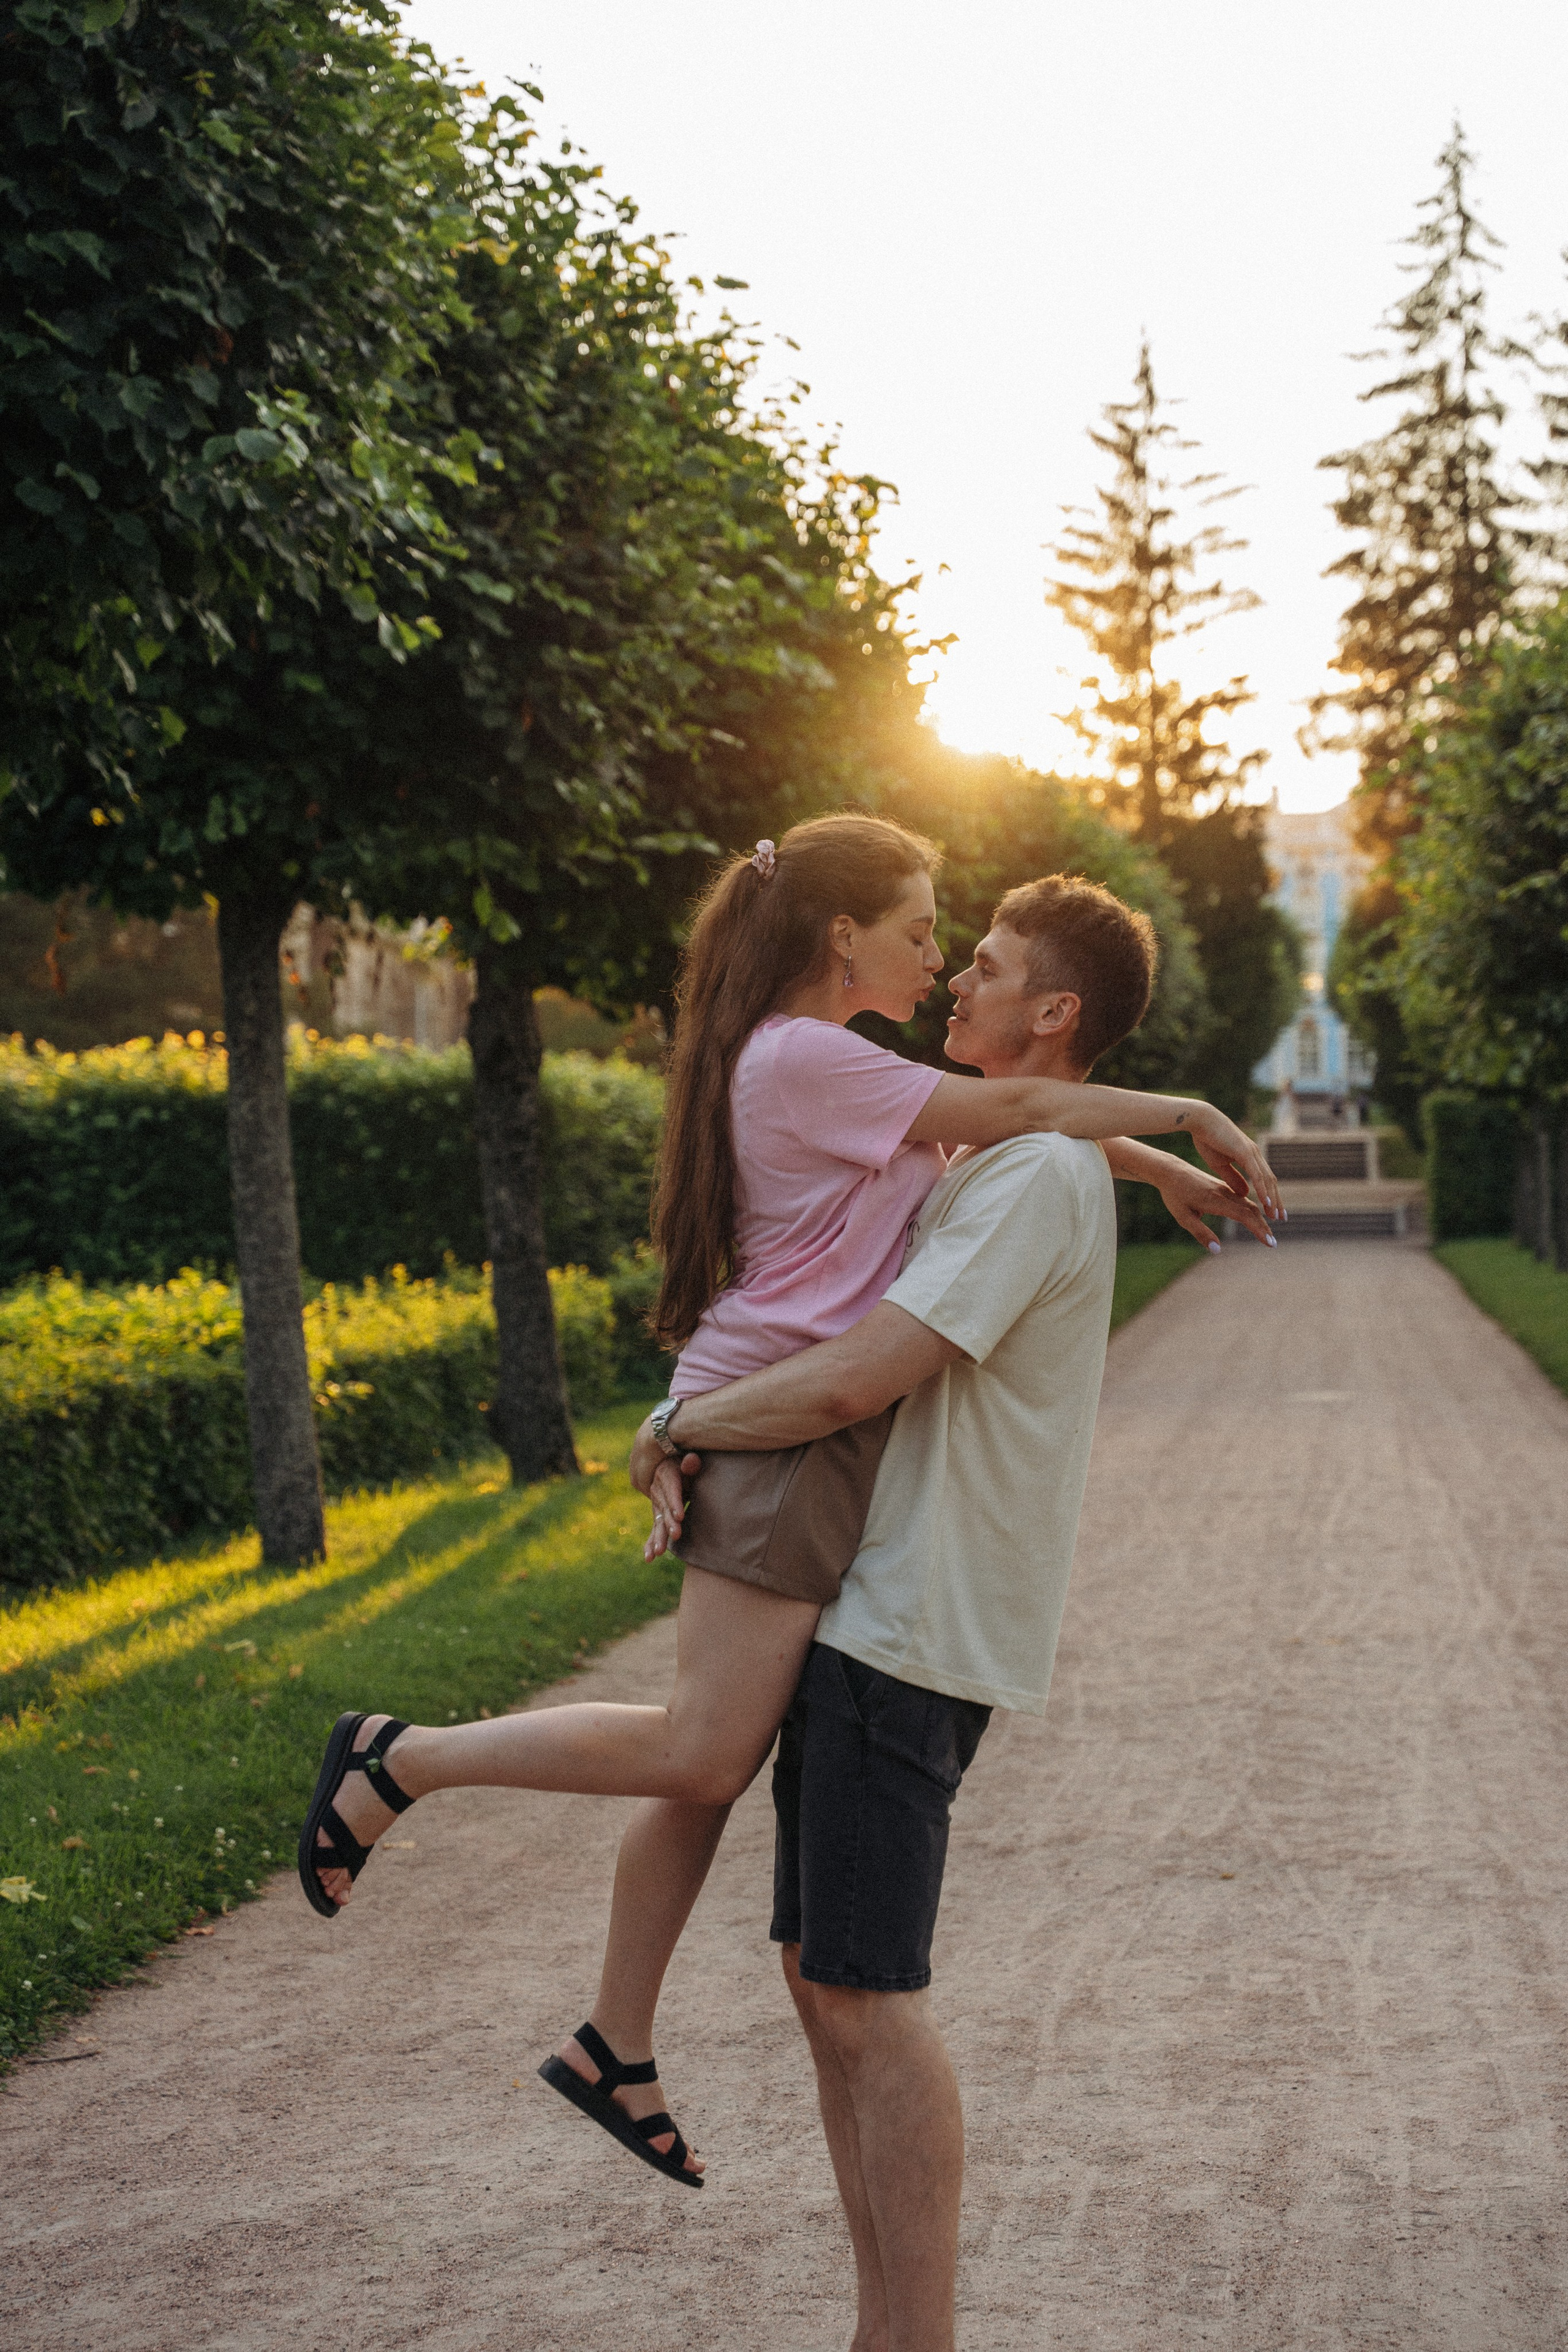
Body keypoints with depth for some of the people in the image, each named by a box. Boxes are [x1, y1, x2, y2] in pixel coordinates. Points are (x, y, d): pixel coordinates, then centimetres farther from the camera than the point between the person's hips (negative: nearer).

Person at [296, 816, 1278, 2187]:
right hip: (777, 1425, -10)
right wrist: (1192, 1115, -3)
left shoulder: (812, 1064, 19)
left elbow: (1007, 1131, 25)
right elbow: (1011, 1115, -12)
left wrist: (1161, 1169, 19)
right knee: (703, 1751, -11)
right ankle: (397, 1760, -1)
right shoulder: (807, 1059, -12)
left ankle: (617, 2048, 19)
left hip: (803, 1439, 10)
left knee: (718, 1761, 11)